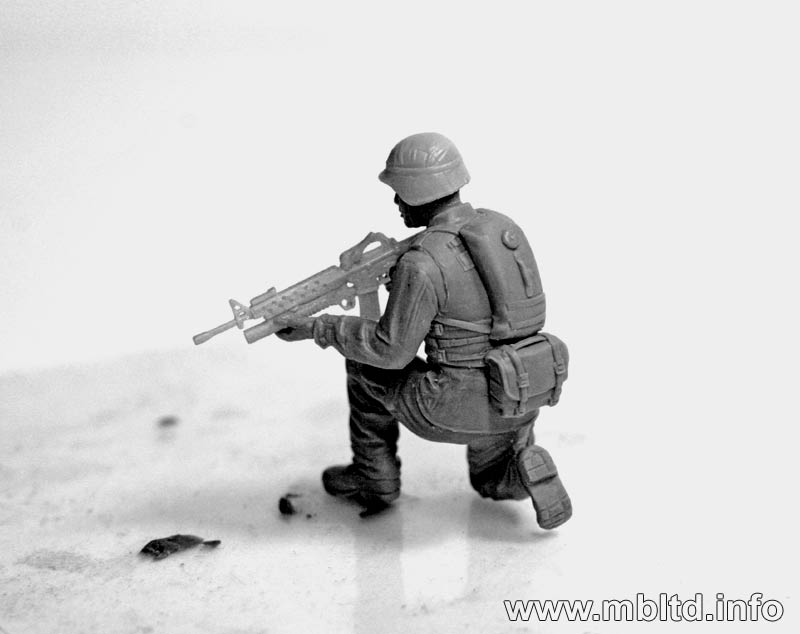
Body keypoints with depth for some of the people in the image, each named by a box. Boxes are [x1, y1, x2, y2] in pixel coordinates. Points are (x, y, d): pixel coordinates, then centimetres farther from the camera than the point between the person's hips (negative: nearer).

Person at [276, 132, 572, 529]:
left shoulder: (422, 263, -20)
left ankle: (374, 478, 33)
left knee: (367, 366, 21)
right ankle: (525, 471, 4)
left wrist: (319, 329, -2)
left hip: (457, 408, -7)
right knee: (492, 483, 37)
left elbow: (392, 350, -13)